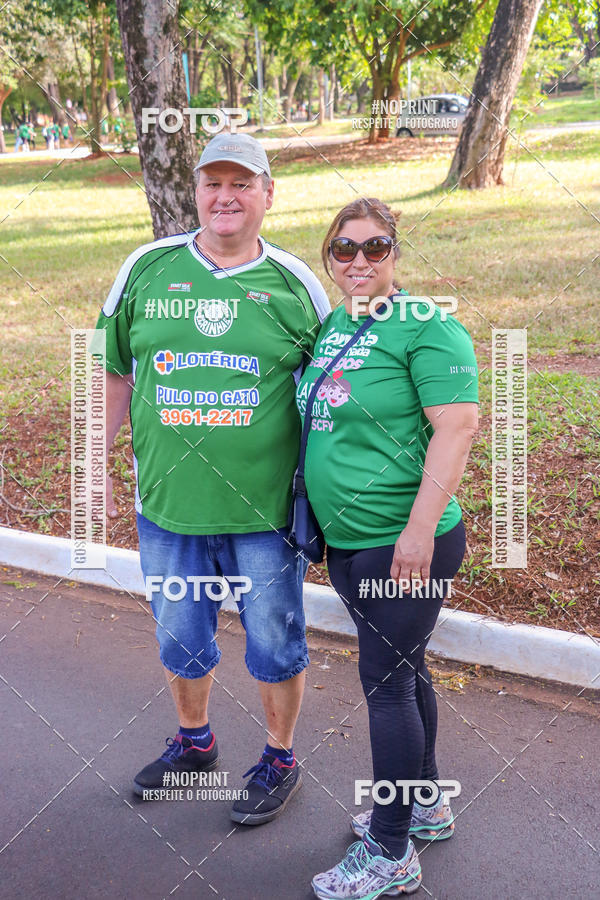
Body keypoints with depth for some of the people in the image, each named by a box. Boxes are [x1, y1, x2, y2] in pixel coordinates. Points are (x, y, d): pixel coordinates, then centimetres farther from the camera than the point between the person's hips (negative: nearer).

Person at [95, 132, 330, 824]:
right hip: (168, 504, 2)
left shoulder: (295, 283, -2)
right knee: (179, 637, 18)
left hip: (266, 508, -2)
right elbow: (114, 373, 10)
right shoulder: (147, 269, 2)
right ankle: (193, 742, 45)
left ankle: (279, 759, 35)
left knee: (274, 642, 11)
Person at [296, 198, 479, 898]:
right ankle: (425, 803, 38)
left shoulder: (426, 326, -13)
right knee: (402, 669, 19)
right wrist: (316, 522, 18)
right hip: (346, 541, 8)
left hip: (404, 544, -7)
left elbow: (456, 426, -20)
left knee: (386, 681, 0)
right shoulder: (327, 328, 10)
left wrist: (420, 529, -24)